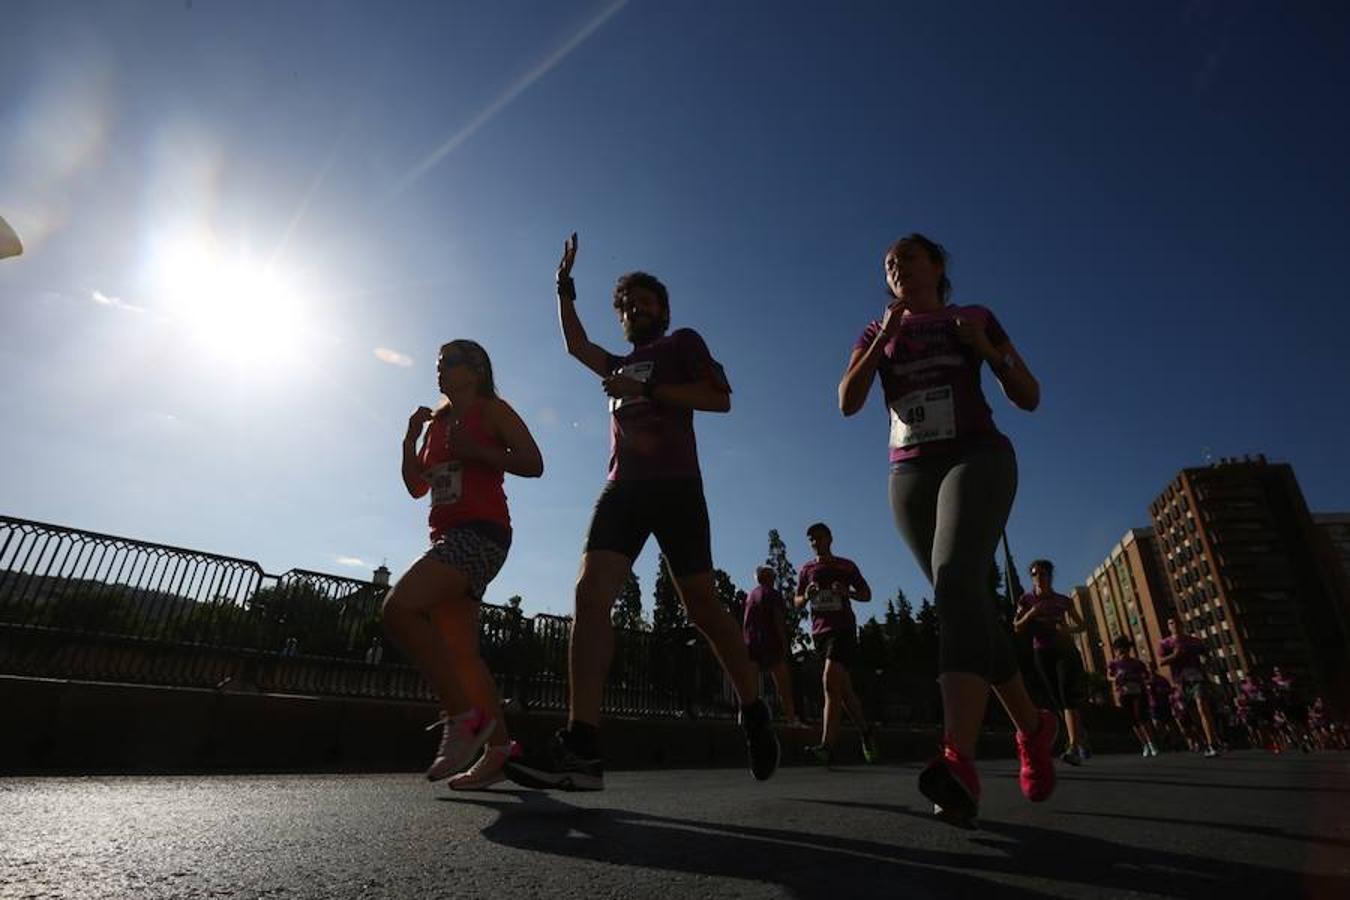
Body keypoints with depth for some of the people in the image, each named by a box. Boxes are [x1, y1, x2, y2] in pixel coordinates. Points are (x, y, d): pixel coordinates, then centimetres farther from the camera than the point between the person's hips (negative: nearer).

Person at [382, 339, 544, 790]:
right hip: (448, 536, 8)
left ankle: (462, 715, -15)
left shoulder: (491, 409, 3)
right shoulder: (436, 420, 23)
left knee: (398, 607, -24)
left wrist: (474, 450, -15)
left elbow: (533, 463, -7)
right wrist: (410, 439, 9)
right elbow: (417, 487, 22)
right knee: (458, 651, 6)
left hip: (482, 532, -8)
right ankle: (497, 747, 14)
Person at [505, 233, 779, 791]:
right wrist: (565, 285, 32)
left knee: (701, 606, -2)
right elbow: (576, 344, 38)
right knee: (590, 595, -15)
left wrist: (648, 389, -9)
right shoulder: (620, 365, 30)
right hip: (622, 489, 5)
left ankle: (754, 713, 19)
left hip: (675, 487, -5)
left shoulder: (683, 343, 12)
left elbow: (719, 398, -2)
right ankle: (582, 746, -20)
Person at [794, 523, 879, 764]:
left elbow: (866, 594, 9)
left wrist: (847, 592, -11)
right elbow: (796, 603, 16)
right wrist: (806, 597, -7)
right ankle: (866, 731, 31)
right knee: (843, 689, 10)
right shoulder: (807, 570, 14)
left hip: (843, 628, -4)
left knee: (831, 681, -21)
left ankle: (827, 746, -24)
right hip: (819, 631, 5)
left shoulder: (846, 566, 5)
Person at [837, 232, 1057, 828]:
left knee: (957, 582, -29)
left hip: (977, 457, -3)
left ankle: (959, 762, -39)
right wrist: (884, 338, -7)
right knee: (970, 608, 5)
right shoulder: (875, 333, 18)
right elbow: (847, 403, 1)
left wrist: (984, 347, -7)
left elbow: (1029, 398, 9)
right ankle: (1033, 725, 26)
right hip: (911, 475, 4)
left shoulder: (975, 318, 13)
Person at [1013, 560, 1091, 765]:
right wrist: (1031, 613, -14)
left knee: (1068, 694, -19)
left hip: (1065, 649, -1)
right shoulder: (1027, 600, 7)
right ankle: (1081, 734, 23)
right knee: (1059, 700, 2)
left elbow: (1082, 626, 14)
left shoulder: (1063, 600, 8)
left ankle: (1074, 747, -26)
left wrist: (1067, 629, -9)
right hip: (1042, 652, 1)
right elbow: (1017, 628, 3)